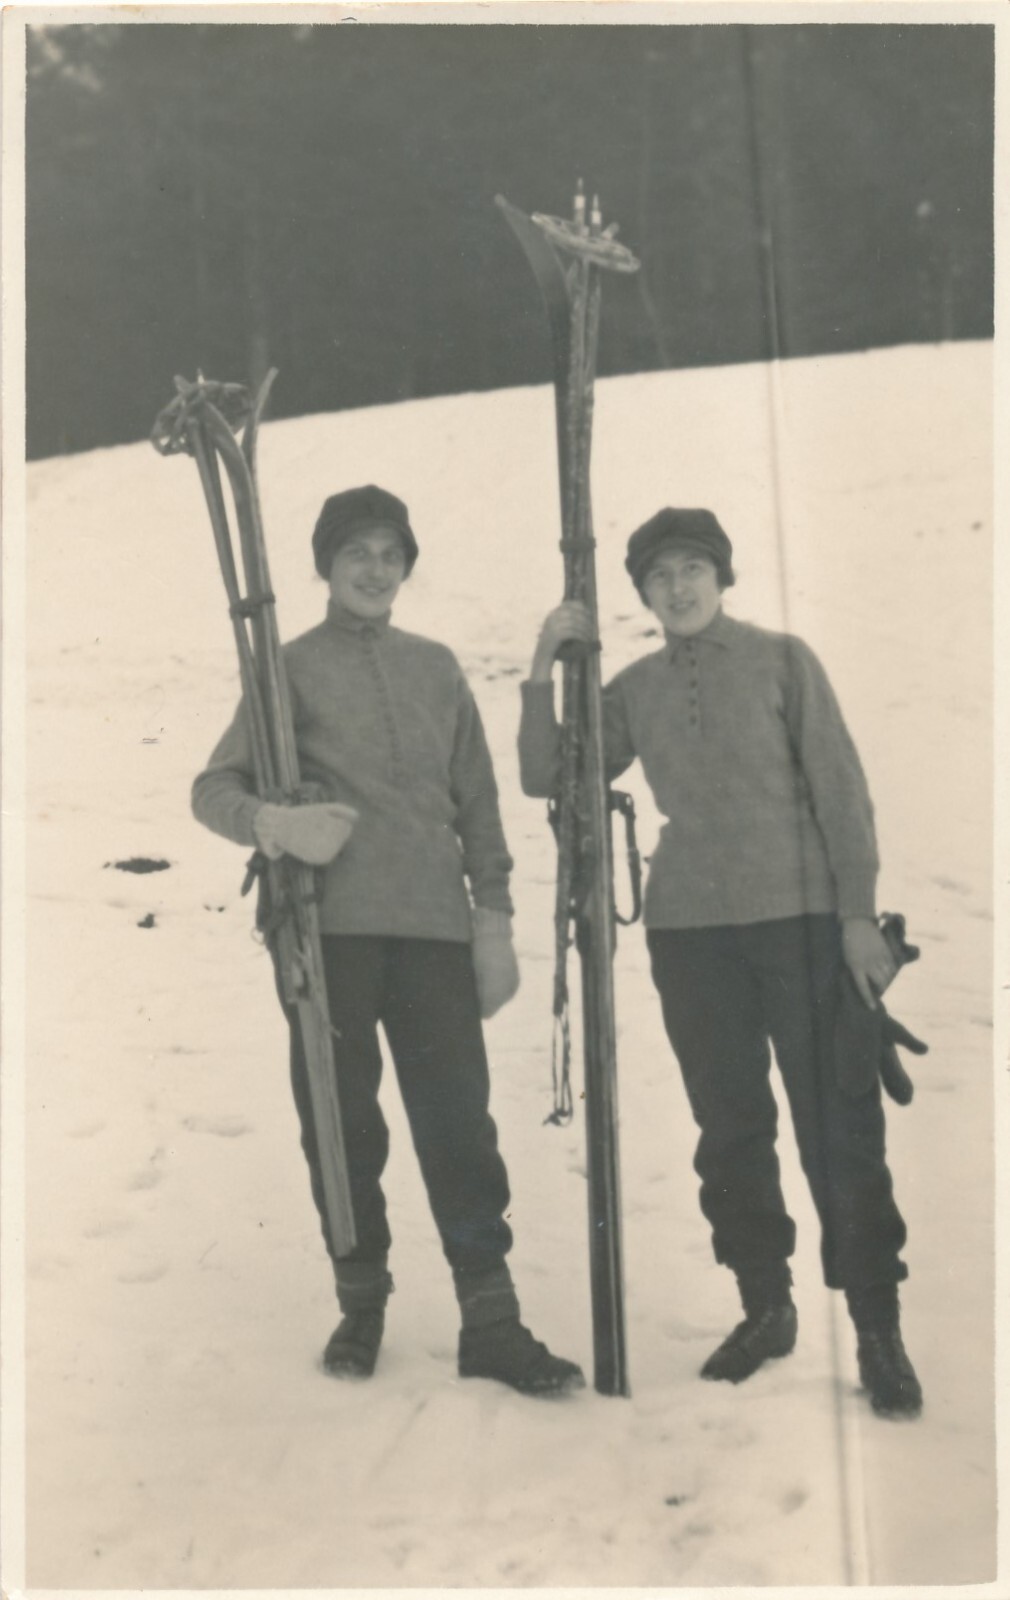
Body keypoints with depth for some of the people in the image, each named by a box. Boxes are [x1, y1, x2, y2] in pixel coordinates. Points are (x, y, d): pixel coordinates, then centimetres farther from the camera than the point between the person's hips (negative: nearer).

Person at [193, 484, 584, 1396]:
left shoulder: (435, 667, 16)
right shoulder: (293, 667, 7)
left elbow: (477, 801, 15)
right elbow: (215, 786, 2)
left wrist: (493, 916, 7)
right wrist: (272, 821, -20)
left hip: (435, 925, 2)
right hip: (330, 927, -2)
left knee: (459, 1122, -2)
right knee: (342, 1122, 4)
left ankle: (490, 1319, 4)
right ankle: (361, 1302, 21)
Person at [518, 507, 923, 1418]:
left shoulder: (781, 659, 2)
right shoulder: (634, 689, 9)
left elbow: (839, 786, 0)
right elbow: (547, 778, 6)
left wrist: (858, 911, -7)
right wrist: (543, 673, -5)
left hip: (800, 919, -3)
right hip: (689, 930, 3)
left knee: (839, 1126, -3)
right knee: (731, 1130, 8)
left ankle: (878, 1328, 5)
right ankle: (765, 1306, 22)